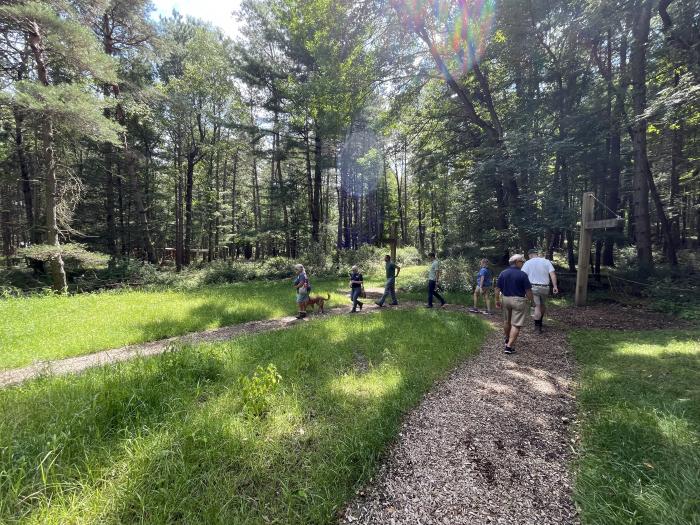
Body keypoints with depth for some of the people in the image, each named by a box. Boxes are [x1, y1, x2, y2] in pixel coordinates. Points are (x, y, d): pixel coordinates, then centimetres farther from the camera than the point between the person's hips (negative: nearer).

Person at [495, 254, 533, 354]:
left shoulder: (503, 273, 1)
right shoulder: (522, 274, -13)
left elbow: (497, 288, 3)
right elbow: (528, 291, -11)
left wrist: (497, 300, 11)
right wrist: (531, 300, 4)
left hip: (505, 299, 5)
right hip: (518, 301, -5)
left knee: (506, 321, 22)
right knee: (516, 324, -1)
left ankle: (507, 340, 41)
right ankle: (509, 346, -5)